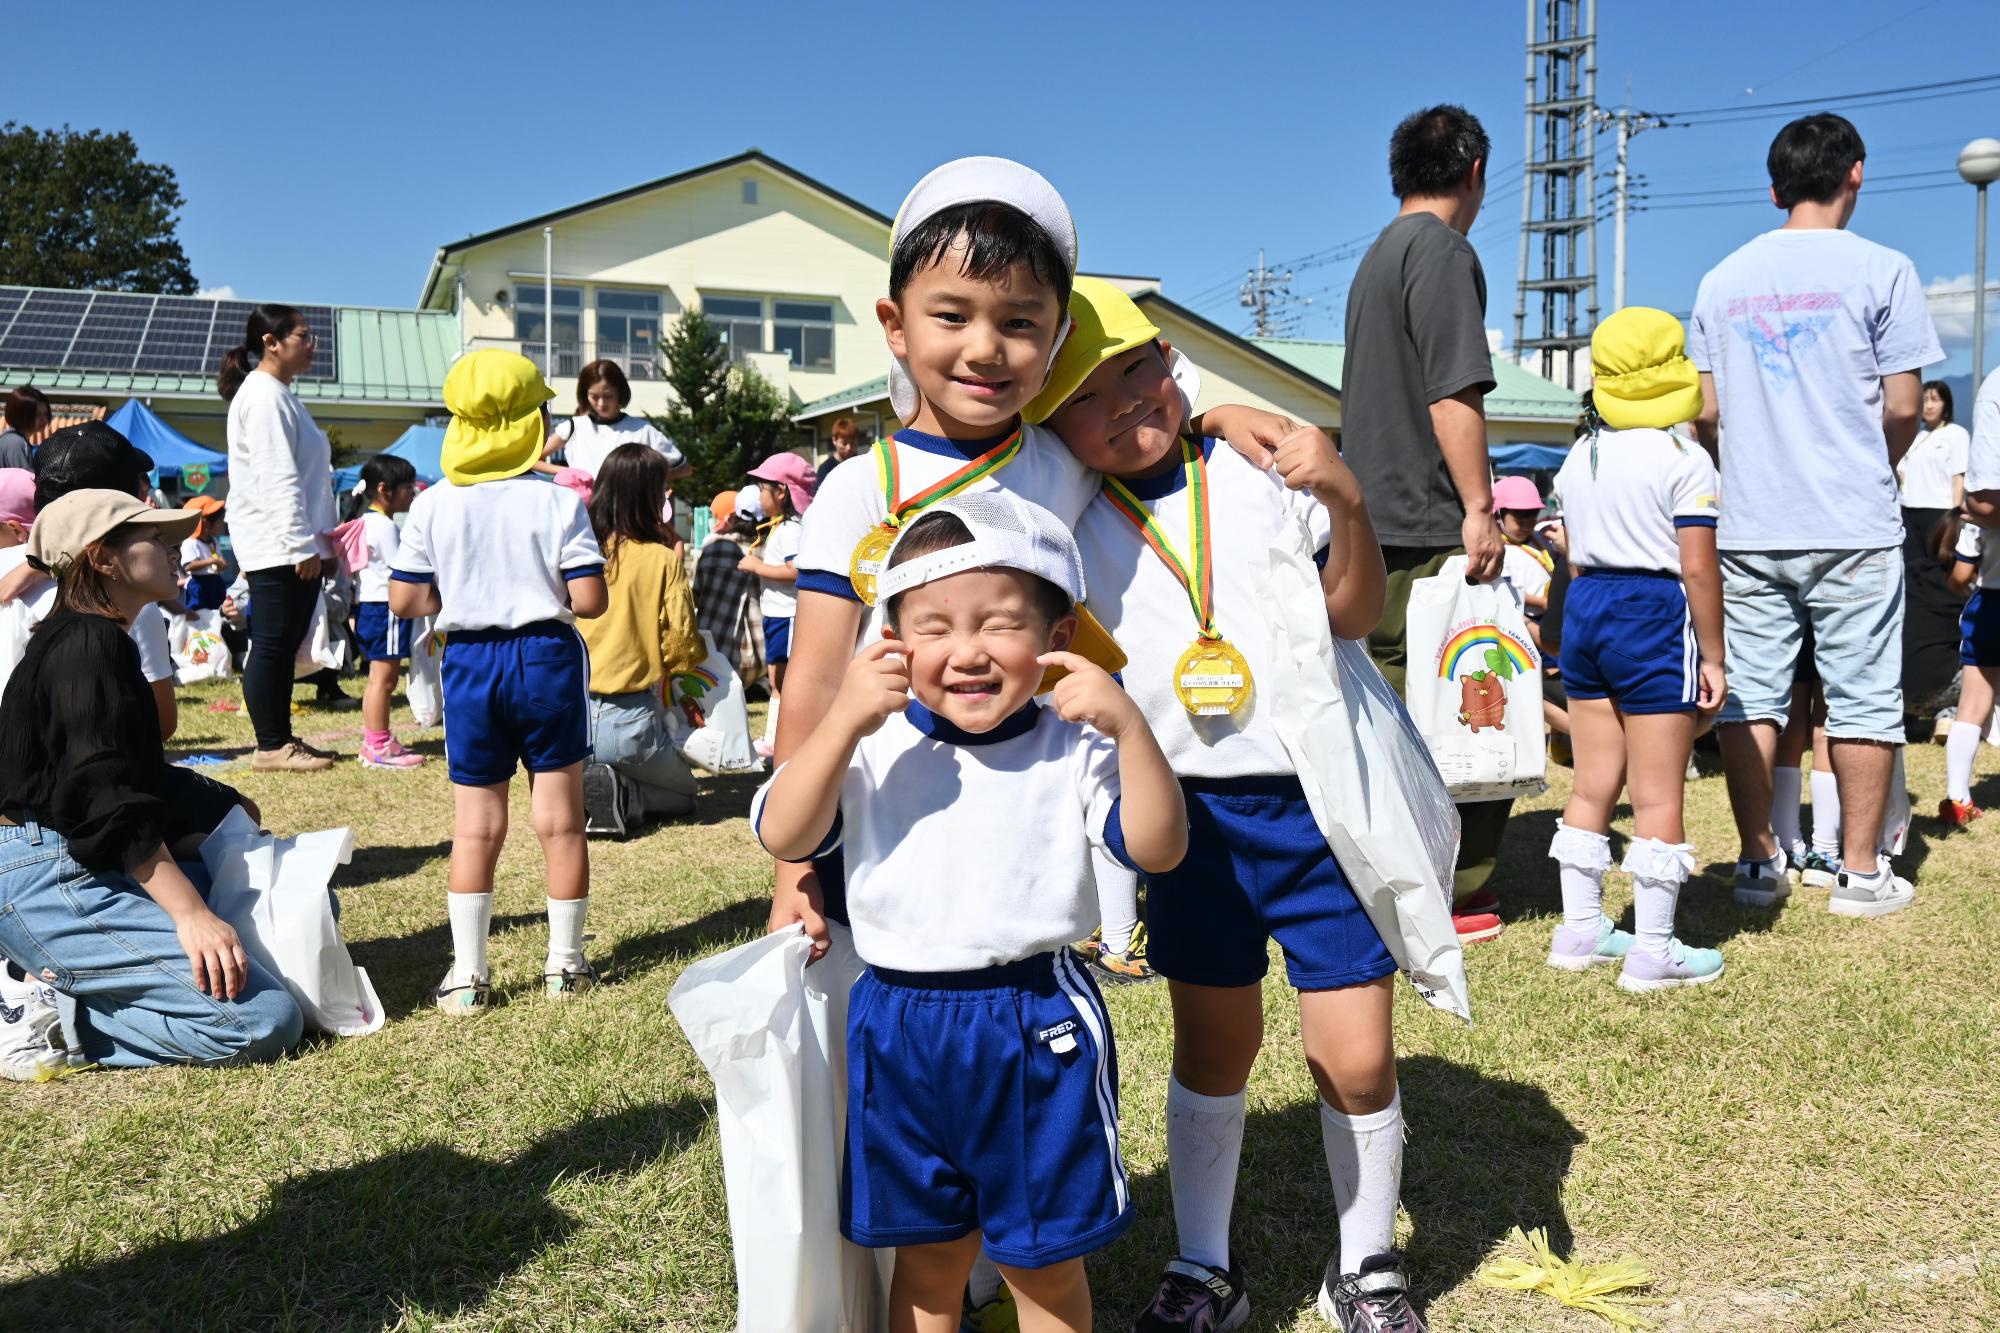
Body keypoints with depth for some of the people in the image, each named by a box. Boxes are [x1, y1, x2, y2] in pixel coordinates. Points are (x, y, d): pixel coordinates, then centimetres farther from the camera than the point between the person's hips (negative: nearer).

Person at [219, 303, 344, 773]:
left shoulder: (280, 394, 20)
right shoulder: (264, 396, -12)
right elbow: (276, 478, -20)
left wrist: (316, 538, 22)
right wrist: (301, 544, -22)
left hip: (291, 545, 10)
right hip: (276, 546, -10)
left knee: (285, 645, 12)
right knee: (272, 645, -6)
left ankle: (282, 739, 18)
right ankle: (270, 747, -1)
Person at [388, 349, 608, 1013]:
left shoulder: (432, 506, -1)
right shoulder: (560, 503, -8)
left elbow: (404, 601, -2)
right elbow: (589, 600, -13)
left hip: (469, 660, 2)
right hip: (546, 656, -2)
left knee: (476, 824, 8)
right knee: (560, 819, 8)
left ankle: (467, 974, 10)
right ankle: (565, 963, 17)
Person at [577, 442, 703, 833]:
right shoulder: (663, 559, -8)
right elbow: (682, 644, -7)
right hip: (631, 720, -3)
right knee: (683, 793, 22)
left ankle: (578, 794, -3)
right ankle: (622, 794, -9)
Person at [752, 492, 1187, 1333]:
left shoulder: (1073, 750, -5)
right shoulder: (874, 744, -3)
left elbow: (1157, 849, -14)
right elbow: (783, 836, -12)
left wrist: (1130, 727, -26)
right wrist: (843, 720, -24)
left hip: (1039, 1031, -1)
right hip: (901, 1029, 2)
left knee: (1044, 1258, 14)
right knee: (927, 1256, 19)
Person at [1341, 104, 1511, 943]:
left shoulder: (1376, 258, 20)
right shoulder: (1444, 252, -8)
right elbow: (1454, 394, -17)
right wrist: (1479, 508, -16)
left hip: (1374, 525, 9)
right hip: (1429, 526, -9)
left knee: (1394, 709, 12)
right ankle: (1455, 892, 4)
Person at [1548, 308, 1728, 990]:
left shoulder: (1578, 459, 10)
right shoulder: (1683, 459, -10)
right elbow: (1698, 569, -13)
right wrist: (1712, 657, -7)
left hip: (1584, 607, 7)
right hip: (1655, 614, -7)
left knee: (1592, 786, 14)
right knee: (1659, 795, 0)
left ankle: (1580, 930, 22)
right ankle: (1653, 951, 4)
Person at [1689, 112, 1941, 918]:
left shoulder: (1722, 280, 8)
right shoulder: (1880, 270, -3)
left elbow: (1706, 412, 6)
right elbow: (1902, 406, -5)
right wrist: (1877, 473, 13)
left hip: (1749, 528, 3)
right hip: (1852, 528, -3)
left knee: (1750, 696, 7)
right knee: (1863, 698, 5)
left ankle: (1758, 863, 12)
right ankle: (1861, 873, 11)